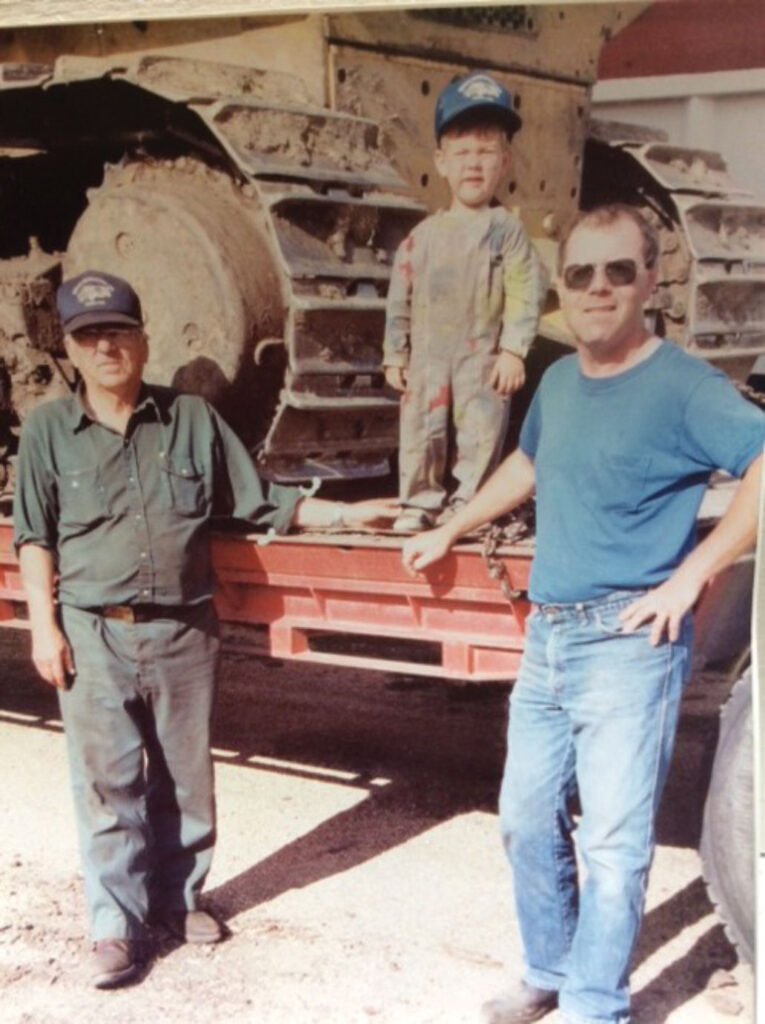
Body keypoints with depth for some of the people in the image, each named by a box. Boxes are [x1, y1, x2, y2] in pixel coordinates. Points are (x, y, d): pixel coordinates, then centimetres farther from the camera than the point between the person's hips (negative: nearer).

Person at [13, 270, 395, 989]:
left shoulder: (192, 419, 3)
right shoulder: (47, 429, 1)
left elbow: (261, 503, 6)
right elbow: (34, 537, 3)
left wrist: (349, 514, 1)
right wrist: (44, 626, -5)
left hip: (184, 632, 2)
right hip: (93, 635, -1)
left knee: (185, 777, 12)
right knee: (108, 783, 2)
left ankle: (178, 895, 30)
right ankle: (117, 923, 14)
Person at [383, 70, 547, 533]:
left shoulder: (507, 229, -3)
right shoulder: (424, 234, 6)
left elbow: (525, 294, -8)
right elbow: (400, 297, 8)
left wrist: (513, 350, -14)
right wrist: (395, 354, 6)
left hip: (483, 356, -3)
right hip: (428, 355, 3)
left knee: (481, 431, -1)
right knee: (421, 430, 7)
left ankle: (467, 503, 11)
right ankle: (420, 500, 20)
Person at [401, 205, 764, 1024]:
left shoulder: (682, 387, -13)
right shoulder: (559, 380, 10)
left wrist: (688, 577, -24)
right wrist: (450, 531, 32)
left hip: (628, 642, -7)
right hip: (546, 637, 8)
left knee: (612, 840, -1)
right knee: (528, 819, 15)